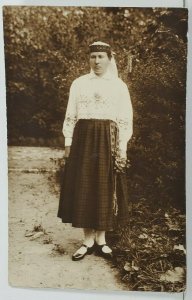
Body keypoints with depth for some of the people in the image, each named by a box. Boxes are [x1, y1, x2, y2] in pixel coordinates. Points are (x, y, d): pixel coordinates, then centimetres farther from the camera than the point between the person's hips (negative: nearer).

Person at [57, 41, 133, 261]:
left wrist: (122, 148, -5)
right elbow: (70, 115, 9)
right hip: (83, 139, 1)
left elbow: (125, 119, 2)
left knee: (105, 189, 3)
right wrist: (68, 142, 2)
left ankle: (101, 240, 17)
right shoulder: (78, 83, 10)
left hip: (107, 140, -1)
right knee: (83, 189, 1)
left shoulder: (119, 85, 6)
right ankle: (88, 241, 13)